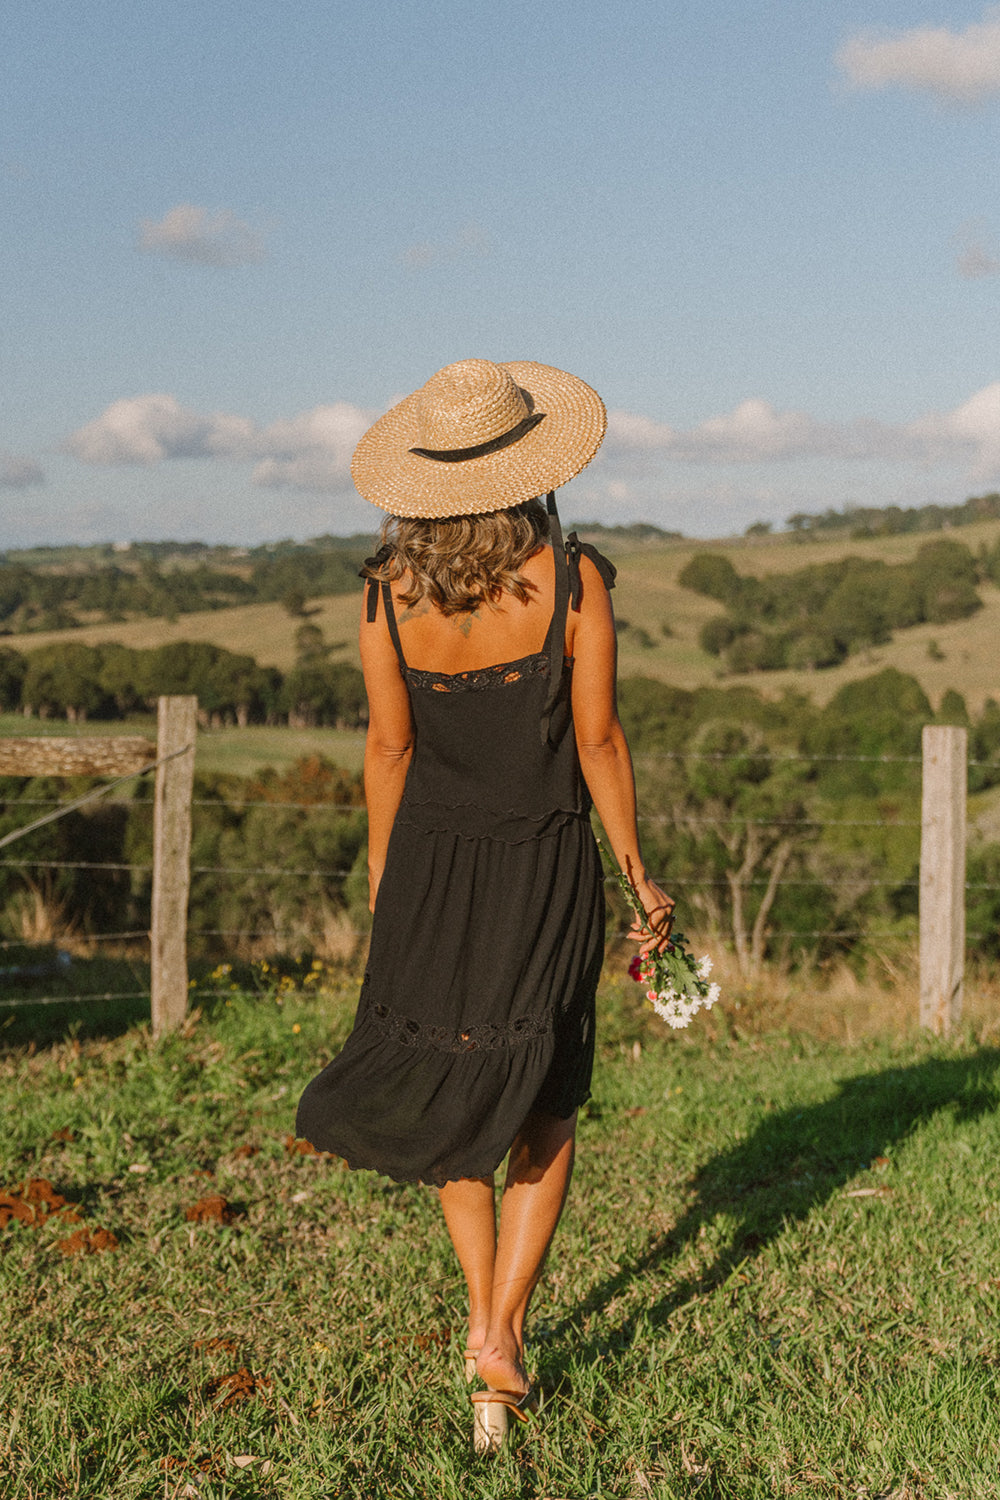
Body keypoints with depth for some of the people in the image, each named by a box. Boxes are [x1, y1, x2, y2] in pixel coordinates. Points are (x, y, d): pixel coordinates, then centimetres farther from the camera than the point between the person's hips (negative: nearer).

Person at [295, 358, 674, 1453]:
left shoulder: (388, 590, -8)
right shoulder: (572, 578, -13)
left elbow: (388, 749, -1)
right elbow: (598, 744, -10)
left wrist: (380, 885, 12)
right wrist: (641, 879, 1)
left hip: (432, 868, 2)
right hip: (547, 870, -1)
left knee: (452, 1093, 22)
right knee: (543, 1110, 13)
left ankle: (483, 1314, 21)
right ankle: (501, 1337, 5)